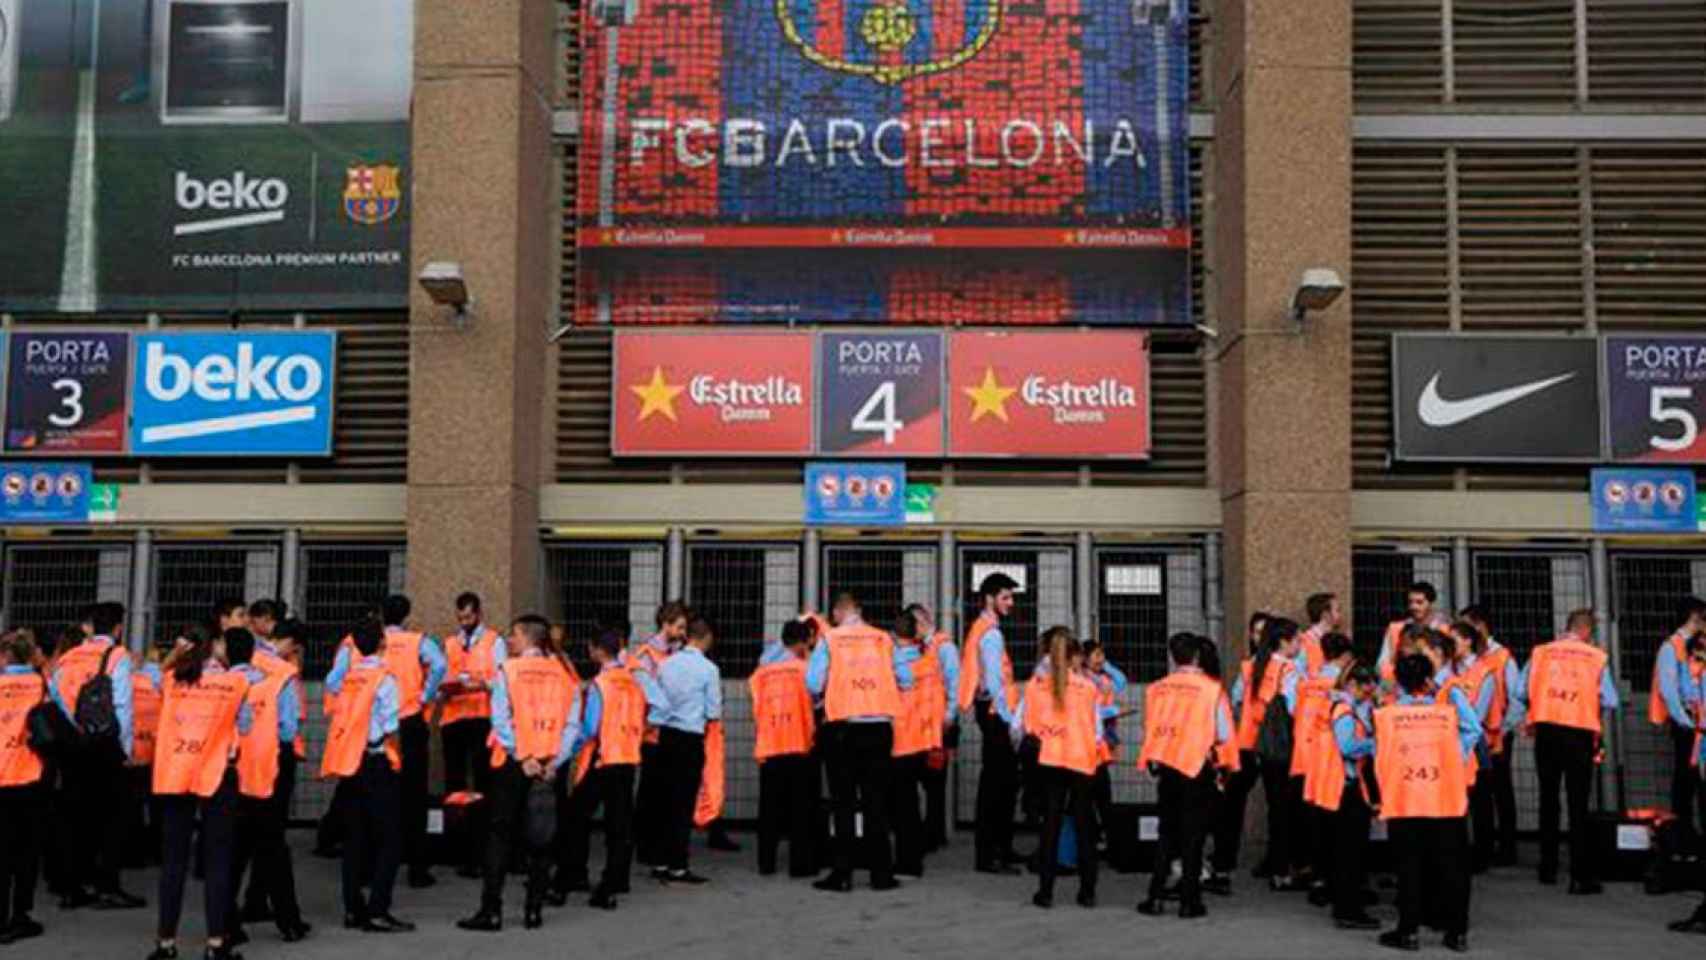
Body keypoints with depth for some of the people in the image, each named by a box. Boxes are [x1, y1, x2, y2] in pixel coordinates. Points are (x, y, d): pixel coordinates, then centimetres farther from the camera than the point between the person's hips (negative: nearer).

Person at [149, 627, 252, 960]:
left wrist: (178, 652, 21)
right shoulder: (237, 682, -2)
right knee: (217, 861, 3)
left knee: (173, 860, 8)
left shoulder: (174, 679, 5)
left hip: (175, 776, 3)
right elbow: (244, 728, 2)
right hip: (218, 776, -2)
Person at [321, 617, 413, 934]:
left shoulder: (346, 676, 6)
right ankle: (377, 911, -6)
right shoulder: (384, 679, -11)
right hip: (376, 762, -6)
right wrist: (396, 757, 0)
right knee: (390, 838, -1)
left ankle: (353, 909, 17)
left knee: (354, 836, 14)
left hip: (348, 763, 6)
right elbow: (390, 728, -15)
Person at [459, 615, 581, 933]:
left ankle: (491, 911, 2)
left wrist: (521, 757, -12)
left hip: (513, 763, -3)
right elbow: (573, 724, -2)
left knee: (500, 834, 4)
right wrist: (555, 761, -6)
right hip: (548, 765, 3)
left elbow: (501, 719, -12)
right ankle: (534, 910, 11)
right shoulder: (564, 673, 5)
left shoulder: (508, 670, -3)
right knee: (539, 836, 10)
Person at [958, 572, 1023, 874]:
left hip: (993, 712, 10)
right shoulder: (990, 634, -14)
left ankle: (1003, 848, 26)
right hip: (995, 713, -10)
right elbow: (994, 682, -20)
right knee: (995, 784, -8)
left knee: (1006, 781, 17)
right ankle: (987, 856, -5)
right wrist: (1009, 719, -20)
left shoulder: (983, 630, 17)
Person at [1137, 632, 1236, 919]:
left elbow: (1150, 730, 3)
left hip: (1166, 766, 3)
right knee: (1193, 835, 6)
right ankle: (1189, 902, 7)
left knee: (1167, 831, 15)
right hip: (1198, 767, -3)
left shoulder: (1155, 688, -1)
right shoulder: (1212, 688, -9)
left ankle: (1155, 898, 13)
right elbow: (1223, 735, -7)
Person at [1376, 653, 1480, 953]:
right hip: (1447, 801, 1)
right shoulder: (1450, 712, -1)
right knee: (1451, 867, 9)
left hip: (1403, 803, -1)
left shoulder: (1385, 716, -3)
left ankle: (1408, 930, 9)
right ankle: (1457, 931, 13)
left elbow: (1380, 759, 4)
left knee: (1409, 868, 7)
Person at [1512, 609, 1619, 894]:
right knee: (1578, 805, 0)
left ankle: (1548, 869, 24)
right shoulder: (1597, 657, -2)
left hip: (1546, 731, 2)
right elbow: (1610, 702, -5)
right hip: (1580, 734, -2)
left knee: (1548, 800, 16)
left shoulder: (1540, 652, 2)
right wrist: (1592, 706, 16)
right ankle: (1580, 876, -3)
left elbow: (1519, 692, 0)